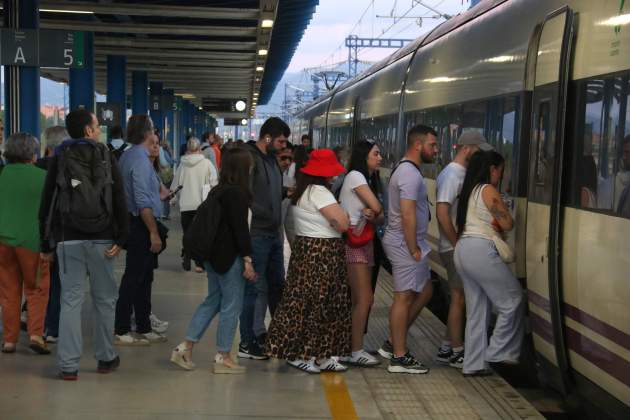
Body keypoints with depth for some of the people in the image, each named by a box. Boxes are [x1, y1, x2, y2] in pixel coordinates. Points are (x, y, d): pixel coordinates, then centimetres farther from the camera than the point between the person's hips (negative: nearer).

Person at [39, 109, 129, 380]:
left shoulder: (59, 158, 5)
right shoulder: (106, 156, 2)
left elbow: (46, 203, 4)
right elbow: (119, 200, -6)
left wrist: (46, 243, 7)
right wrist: (121, 238, -6)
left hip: (68, 239, 1)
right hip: (101, 239, -1)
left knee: (71, 299, 2)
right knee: (104, 299, 11)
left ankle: (68, 365, 1)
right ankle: (106, 358, 18)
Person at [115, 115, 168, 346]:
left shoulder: (128, 156, 12)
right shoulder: (140, 159, -18)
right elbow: (143, 202, -23)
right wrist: (154, 233, -21)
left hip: (136, 223, 10)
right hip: (141, 225, -10)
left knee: (144, 278, 16)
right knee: (134, 278, -3)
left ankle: (144, 328, 24)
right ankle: (121, 332, 5)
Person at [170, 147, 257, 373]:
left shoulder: (217, 191, 11)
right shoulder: (237, 193, -16)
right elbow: (240, 228, -19)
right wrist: (247, 260, -18)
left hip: (213, 254, 9)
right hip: (230, 257, -9)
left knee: (212, 300, 18)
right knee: (231, 306, 2)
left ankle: (185, 348, 15)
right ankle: (223, 357, 9)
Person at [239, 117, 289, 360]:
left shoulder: (271, 159, 14)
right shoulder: (249, 159, -15)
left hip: (273, 233, 9)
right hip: (257, 234, -9)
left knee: (277, 284, 19)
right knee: (254, 288, -1)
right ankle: (247, 343, 10)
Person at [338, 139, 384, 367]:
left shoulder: (368, 179, 20)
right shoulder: (355, 176, -7)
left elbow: (381, 217, 9)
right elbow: (377, 207, -14)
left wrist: (372, 215, -12)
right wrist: (374, 212, 8)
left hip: (364, 241, 9)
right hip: (353, 240, -9)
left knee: (359, 299, 6)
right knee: (364, 298, -10)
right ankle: (356, 352, -6)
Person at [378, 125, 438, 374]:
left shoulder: (407, 170, 16)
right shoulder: (410, 174, -18)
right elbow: (408, 216, -23)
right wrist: (413, 249, -19)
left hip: (409, 243, 11)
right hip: (405, 243, -11)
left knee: (424, 291, 17)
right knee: (404, 297, -3)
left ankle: (393, 344, 21)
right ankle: (399, 358, 5)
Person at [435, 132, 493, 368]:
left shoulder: (460, 173, 14)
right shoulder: (453, 174, -16)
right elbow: (442, 213, -23)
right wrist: (458, 244, -19)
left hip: (460, 247, 10)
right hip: (456, 249, -10)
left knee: (459, 299, 14)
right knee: (459, 299, -2)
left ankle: (447, 349, 22)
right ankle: (456, 353, 7)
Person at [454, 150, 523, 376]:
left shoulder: (470, 190, 19)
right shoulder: (488, 190, -7)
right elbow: (507, 223, -4)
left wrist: (495, 225, 5)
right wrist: (499, 223, 16)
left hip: (463, 249, 9)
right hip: (480, 250, -9)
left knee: (477, 310, 12)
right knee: (512, 299, 1)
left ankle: (474, 364, 14)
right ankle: (498, 352, 4)